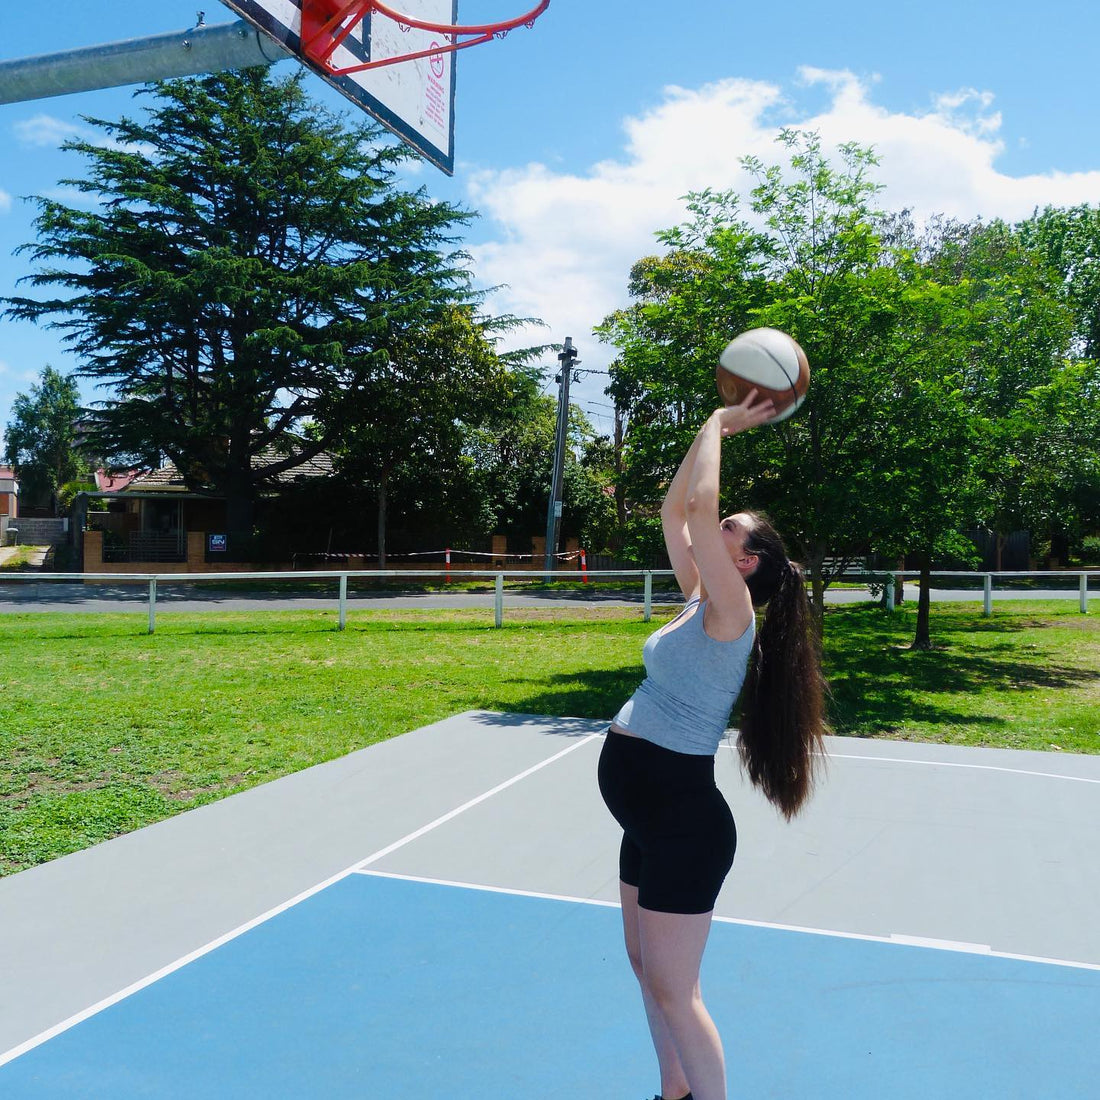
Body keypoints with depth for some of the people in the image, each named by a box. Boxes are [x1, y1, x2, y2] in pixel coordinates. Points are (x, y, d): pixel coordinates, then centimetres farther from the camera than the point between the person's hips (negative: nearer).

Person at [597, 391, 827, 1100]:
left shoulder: (731, 611, -15)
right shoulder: (701, 602, 7)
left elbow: (698, 502, -27)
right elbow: (674, 512, 13)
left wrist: (720, 425, -12)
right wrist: (715, 427, 11)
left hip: (683, 820, -9)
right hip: (651, 817, 9)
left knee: (674, 992, 2)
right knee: (647, 968, 21)